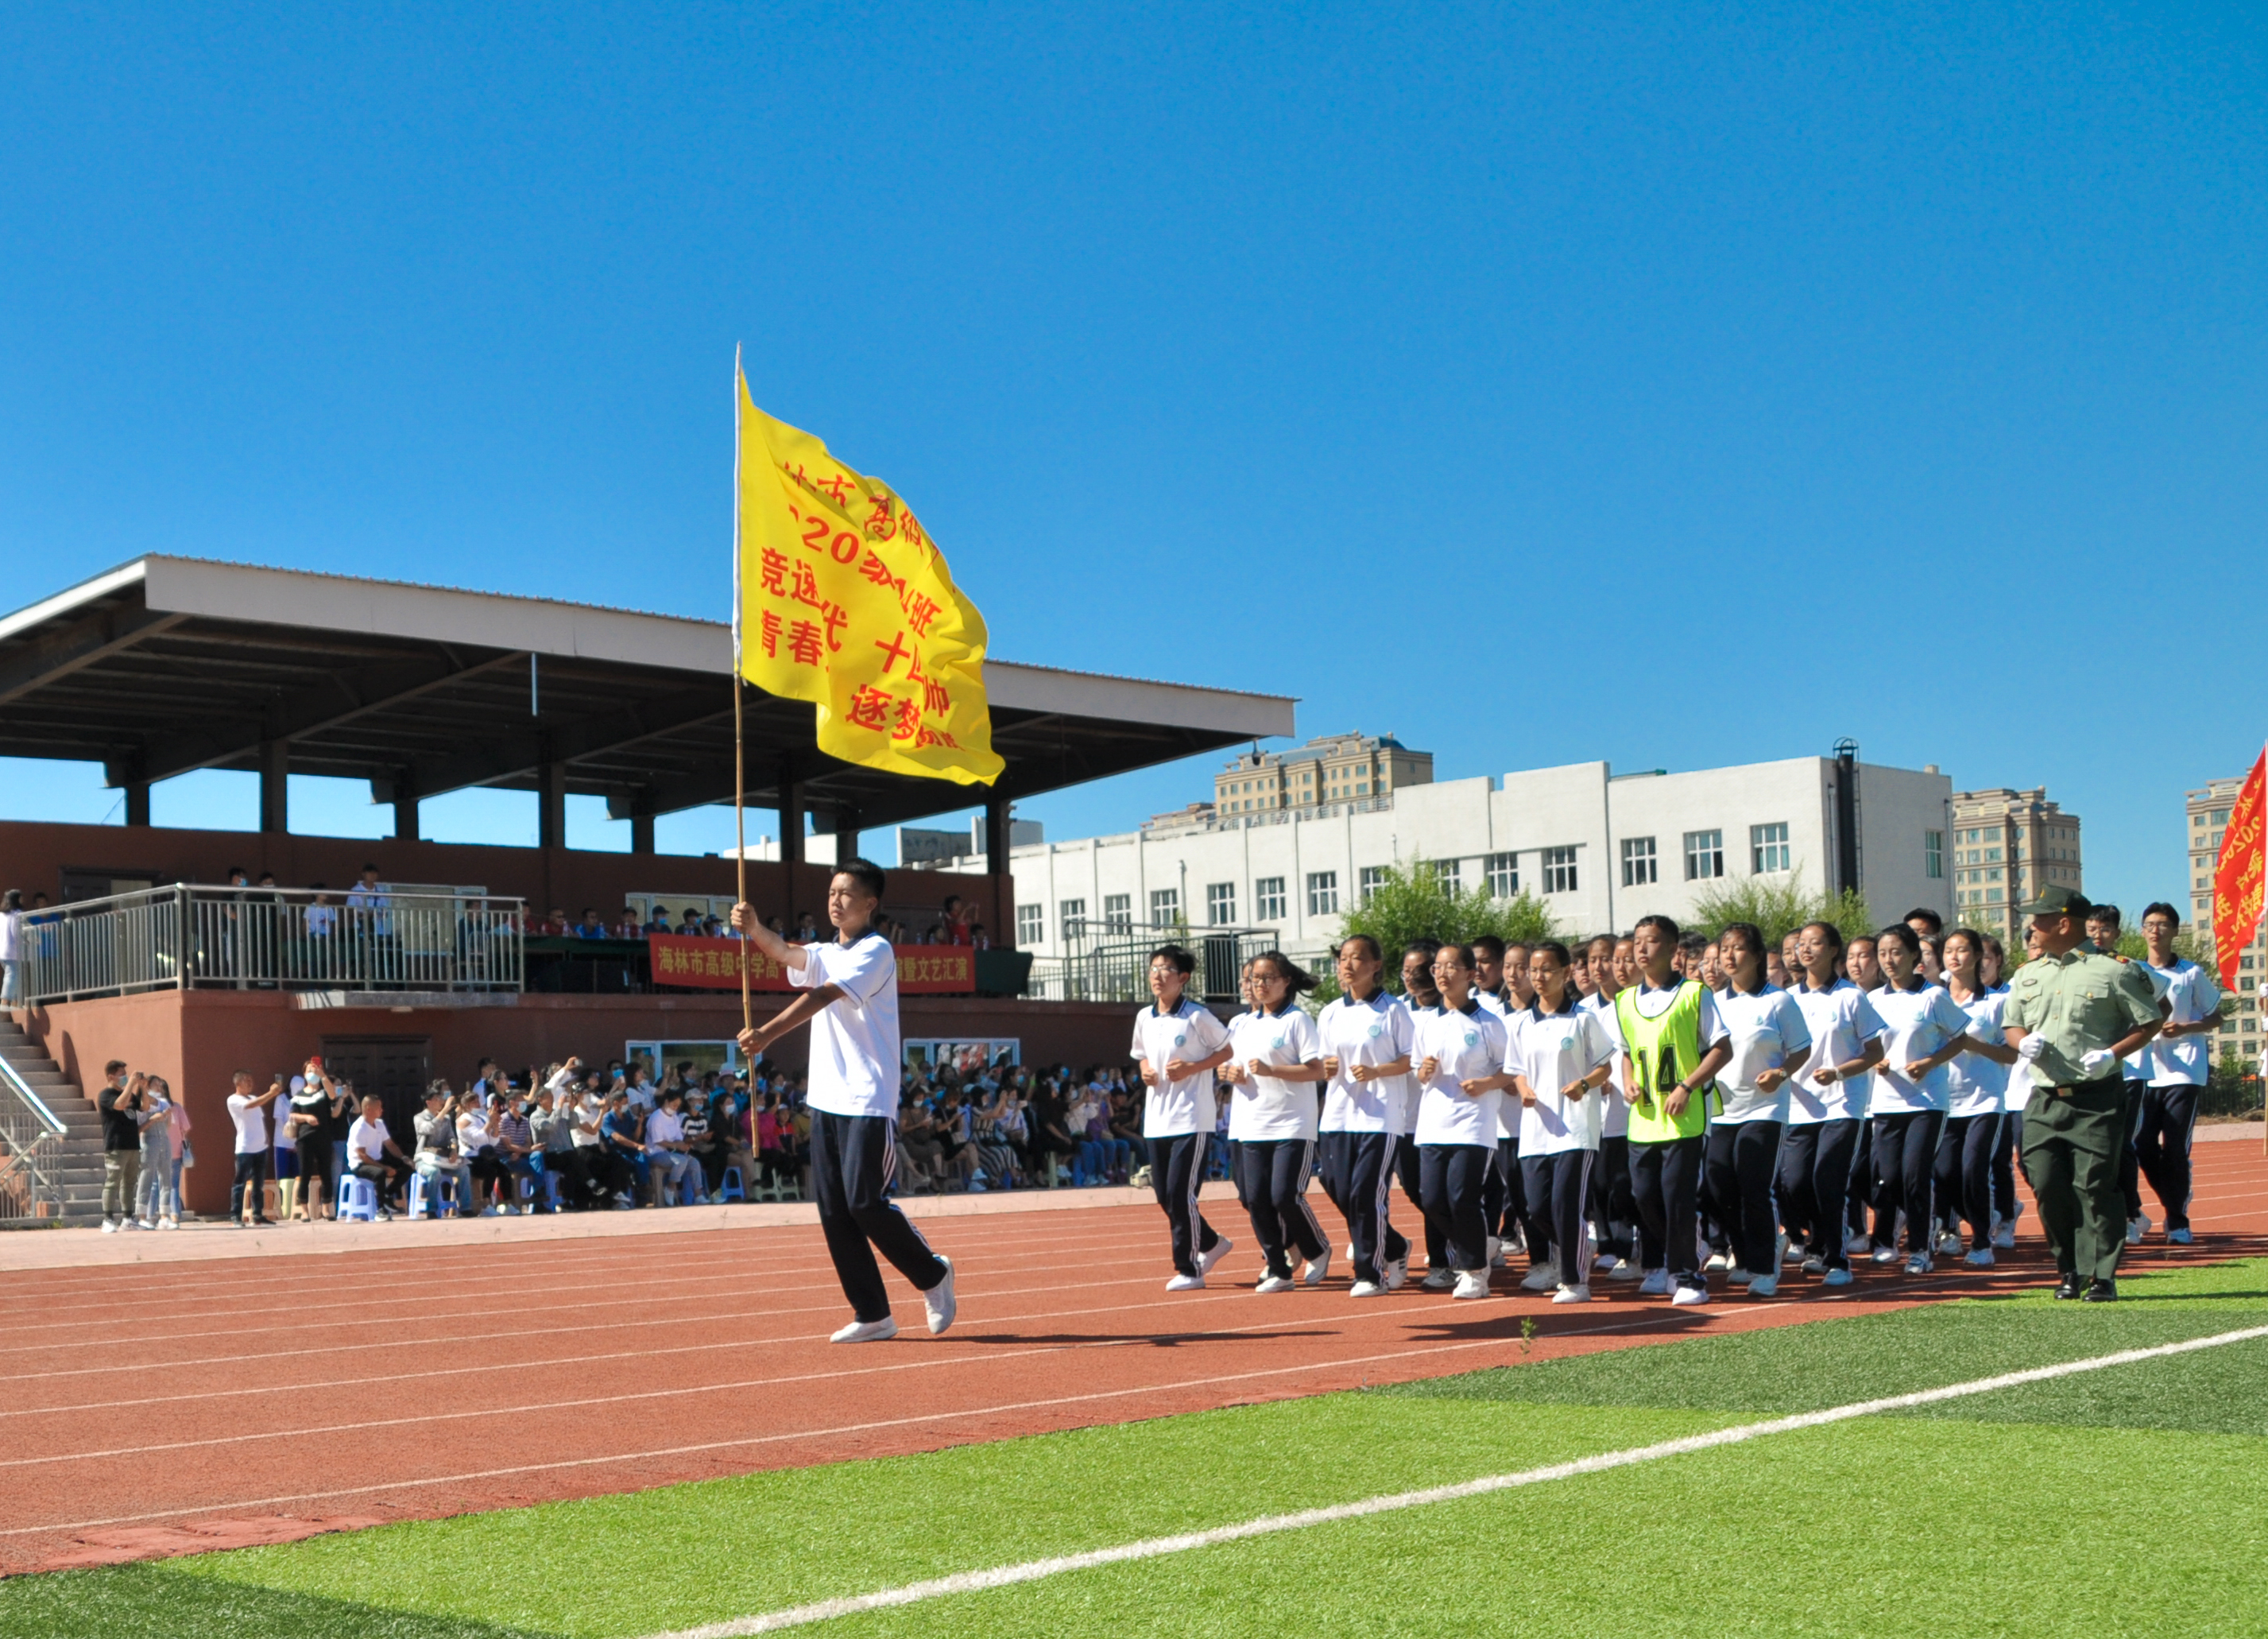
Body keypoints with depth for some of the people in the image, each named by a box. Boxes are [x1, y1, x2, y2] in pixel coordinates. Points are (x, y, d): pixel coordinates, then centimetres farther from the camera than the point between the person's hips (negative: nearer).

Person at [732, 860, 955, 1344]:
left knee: (865, 1203, -11)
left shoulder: (877, 952, -8)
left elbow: (823, 996, -21)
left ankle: (932, 1274, 13)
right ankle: (872, 1315, 10)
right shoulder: (825, 954, 17)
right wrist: (754, 929, -23)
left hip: (869, 1102, -7)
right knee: (833, 1211, 3)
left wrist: (767, 1033, -33)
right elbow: (786, 953, -2)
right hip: (825, 1100, 7)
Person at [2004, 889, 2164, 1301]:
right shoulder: (2027, 975, 14)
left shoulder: (2113, 970, -3)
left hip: (2097, 1100, -5)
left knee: (2094, 1187, -5)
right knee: (2046, 1185, 1)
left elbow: (2150, 1022, 0)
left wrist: (2112, 1053, -14)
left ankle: (2102, 1278, 2)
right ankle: (2069, 1271, 16)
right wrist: (2023, 1042, -2)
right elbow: (2012, 1025, 22)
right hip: (2044, 1100, 5)